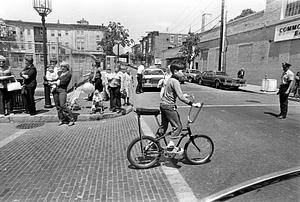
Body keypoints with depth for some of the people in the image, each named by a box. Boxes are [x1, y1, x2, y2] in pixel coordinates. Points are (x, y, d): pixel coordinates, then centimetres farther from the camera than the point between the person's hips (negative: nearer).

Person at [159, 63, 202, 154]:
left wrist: (183, 95, 33)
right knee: (177, 126, -2)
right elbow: (181, 97, -25)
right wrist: (192, 104, -25)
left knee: (164, 126, 19)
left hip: (163, 104, 10)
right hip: (169, 106, -10)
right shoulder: (175, 81, -16)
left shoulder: (170, 79, 14)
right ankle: (171, 146, -1)